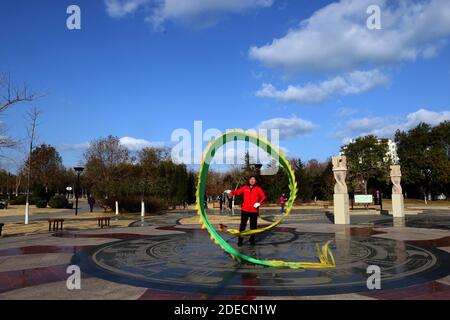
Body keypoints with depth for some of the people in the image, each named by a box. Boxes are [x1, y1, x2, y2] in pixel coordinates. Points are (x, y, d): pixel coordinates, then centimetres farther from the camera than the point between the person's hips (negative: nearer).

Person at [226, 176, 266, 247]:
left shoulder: (258, 189, 1)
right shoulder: (245, 188, 6)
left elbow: (263, 197, -3)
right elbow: (238, 192, 3)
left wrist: (259, 203, -18)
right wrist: (231, 192, -17)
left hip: (254, 210, 0)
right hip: (245, 210, 0)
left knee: (253, 226, 8)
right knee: (242, 225, 0)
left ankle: (252, 240, 21)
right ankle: (240, 241, 5)